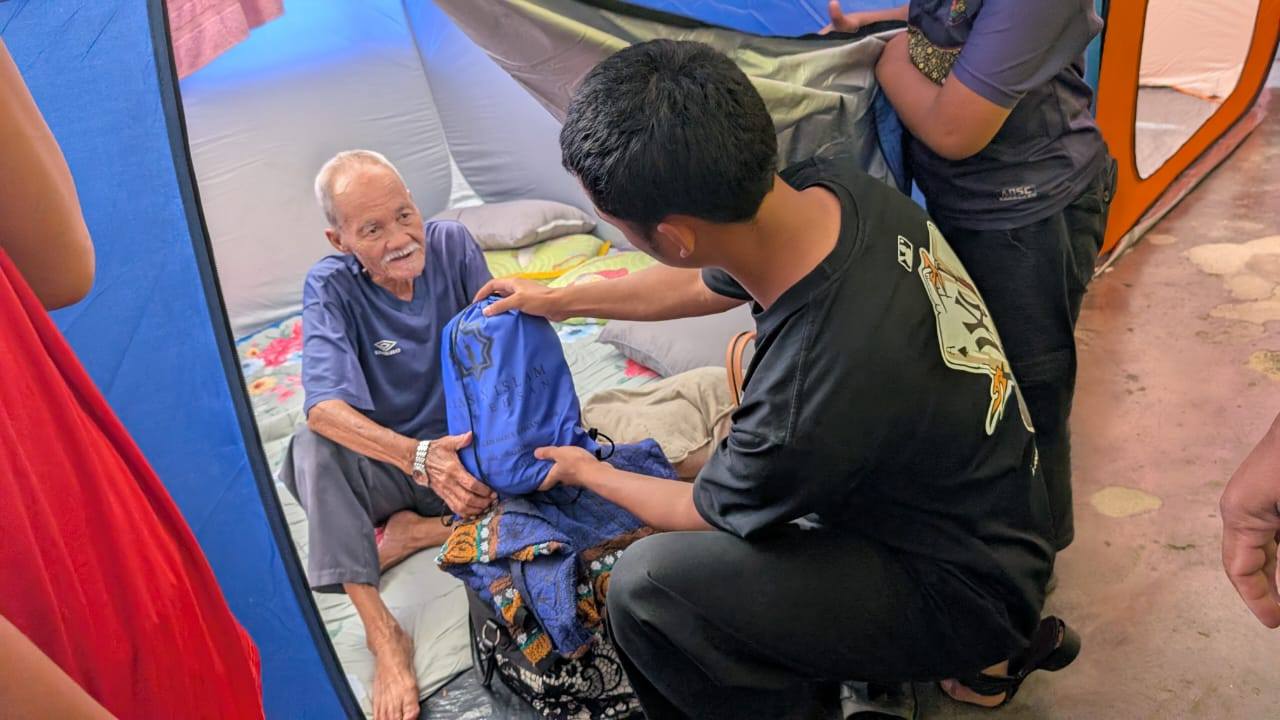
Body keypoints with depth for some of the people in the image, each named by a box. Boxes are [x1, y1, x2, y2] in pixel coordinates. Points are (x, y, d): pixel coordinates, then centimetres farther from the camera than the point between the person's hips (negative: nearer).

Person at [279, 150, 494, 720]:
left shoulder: (452, 245, -11)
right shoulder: (329, 288, -16)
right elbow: (325, 409, -30)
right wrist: (418, 457, -45)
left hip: (470, 454, 2)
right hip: (391, 471, -1)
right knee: (312, 449, -32)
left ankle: (415, 532, -9)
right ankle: (380, 630, -30)